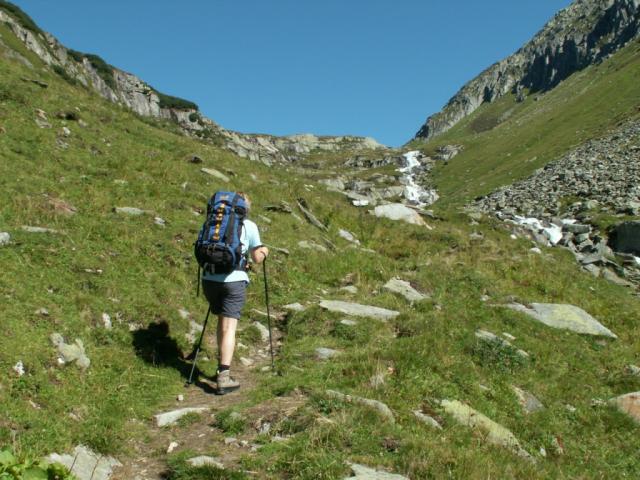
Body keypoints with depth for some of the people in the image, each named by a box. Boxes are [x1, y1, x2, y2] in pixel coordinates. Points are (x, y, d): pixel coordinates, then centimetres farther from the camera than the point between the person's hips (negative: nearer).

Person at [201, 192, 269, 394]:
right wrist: (264, 252, 28)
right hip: (233, 280, -4)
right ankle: (223, 377, -12)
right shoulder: (249, 226, 5)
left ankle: (222, 367, 26)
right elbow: (257, 258, 8)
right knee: (229, 326, -4)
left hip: (209, 278, 4)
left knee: (222, 320, 21)